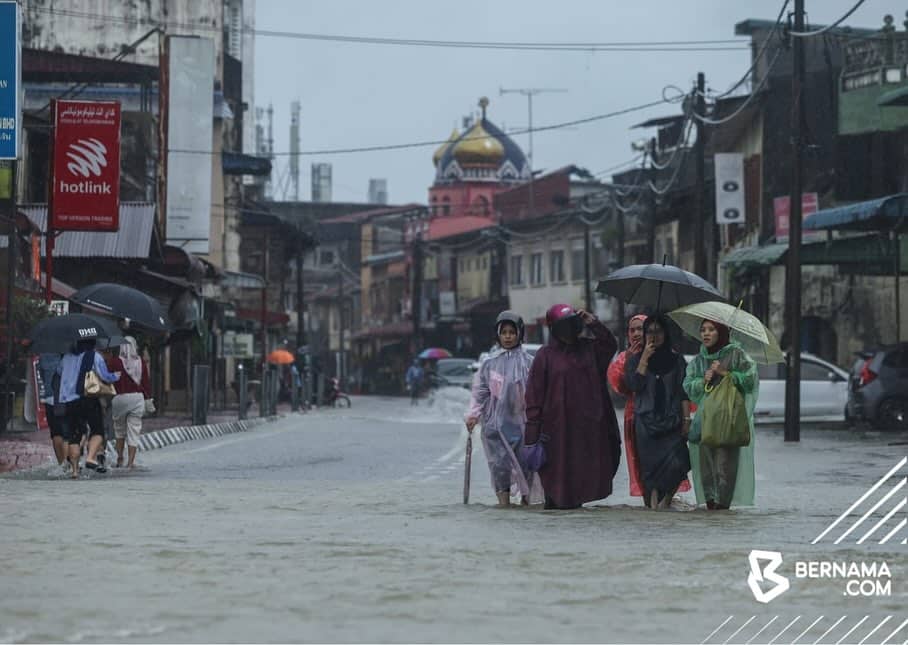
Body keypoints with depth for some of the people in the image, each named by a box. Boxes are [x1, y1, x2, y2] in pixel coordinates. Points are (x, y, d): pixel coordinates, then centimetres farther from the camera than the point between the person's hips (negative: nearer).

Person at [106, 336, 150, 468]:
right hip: (137, 398, 1)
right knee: (134, 430, 4)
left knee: (119, 429, 16)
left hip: (120, 397, -1)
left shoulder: (114, 362, -6)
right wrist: (148, 398, 14)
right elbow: (146, 382, 6)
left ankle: (119, 458, 13)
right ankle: (131, 461, 0)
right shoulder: (141, 362, 3)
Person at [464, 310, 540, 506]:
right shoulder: (490, 363, 6)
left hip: (521, 420, -1)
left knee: (524, 461, 2)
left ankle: (525, 499, 16)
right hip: (496, 421, 1)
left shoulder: (528, 362, 1)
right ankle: (503, 501, 0)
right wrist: (473, 414, 1)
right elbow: (479, 391, 9)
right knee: (499, 461, -4)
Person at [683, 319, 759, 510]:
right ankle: (710, 499, 1)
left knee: (724, 459, -12)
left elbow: (751, 378, -4)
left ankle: (723, 500, -10)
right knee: (705, 456, -3)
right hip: (706, 415, 4)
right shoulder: (698, 360, 17)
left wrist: (726, 373, -11)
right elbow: (688, 386, 13)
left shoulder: (735, 354, 2)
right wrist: (703, 380, -5)